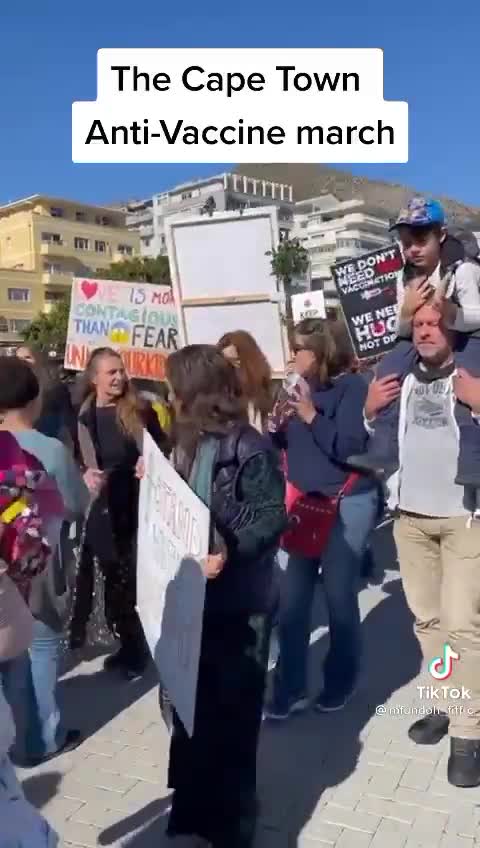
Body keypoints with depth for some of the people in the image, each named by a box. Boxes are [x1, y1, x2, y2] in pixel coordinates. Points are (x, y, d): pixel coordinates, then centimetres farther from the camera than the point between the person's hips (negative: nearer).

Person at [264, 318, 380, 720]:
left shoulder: (352, 386, -9)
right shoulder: (303, 387, 7)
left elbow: (350, 449, -18)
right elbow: (286, 443, 12)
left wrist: (312, 417, -21)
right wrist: (278, 426, -7)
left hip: (347, 506, -6)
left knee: (339, 598, 5)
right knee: (292, 602, 6)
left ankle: (341, 682, 27)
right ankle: (291, 690, 18)